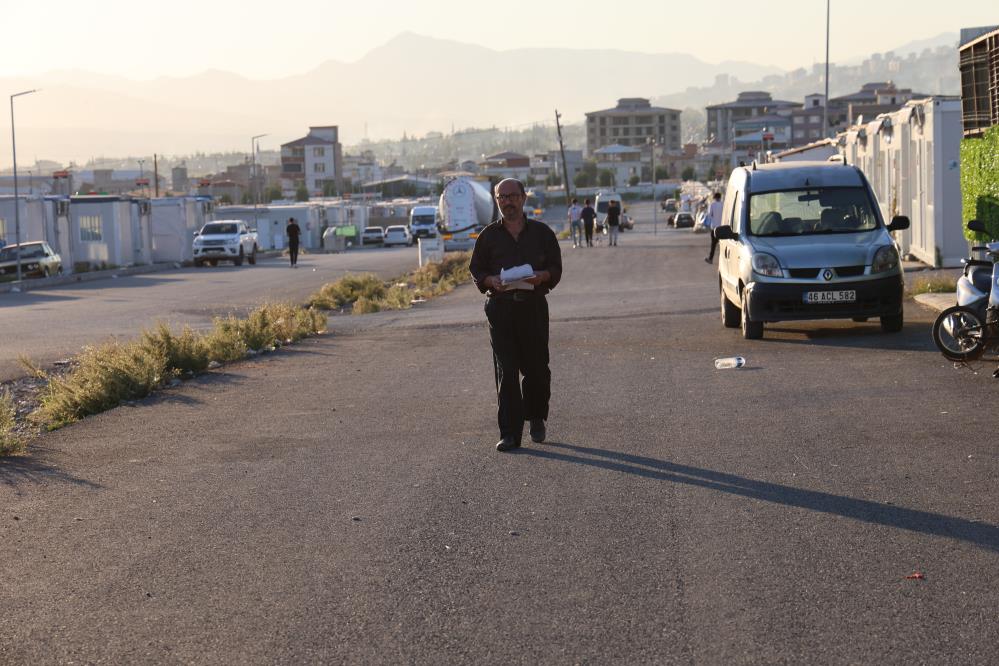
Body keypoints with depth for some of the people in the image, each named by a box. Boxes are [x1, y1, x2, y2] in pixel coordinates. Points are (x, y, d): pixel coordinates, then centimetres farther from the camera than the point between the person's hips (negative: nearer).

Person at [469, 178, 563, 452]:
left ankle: (537, 419, 29)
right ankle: (510, 433, -2)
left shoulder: (542, 232, 8)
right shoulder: (489, 235, 8)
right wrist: (492, 281, -11)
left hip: (534, 306, 0)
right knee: (506, 371, -4)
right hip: (500, 306, 0)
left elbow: (556, 268, 8)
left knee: (537, 368, 5)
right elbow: (476, 270, 10)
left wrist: (541, 276, -14)